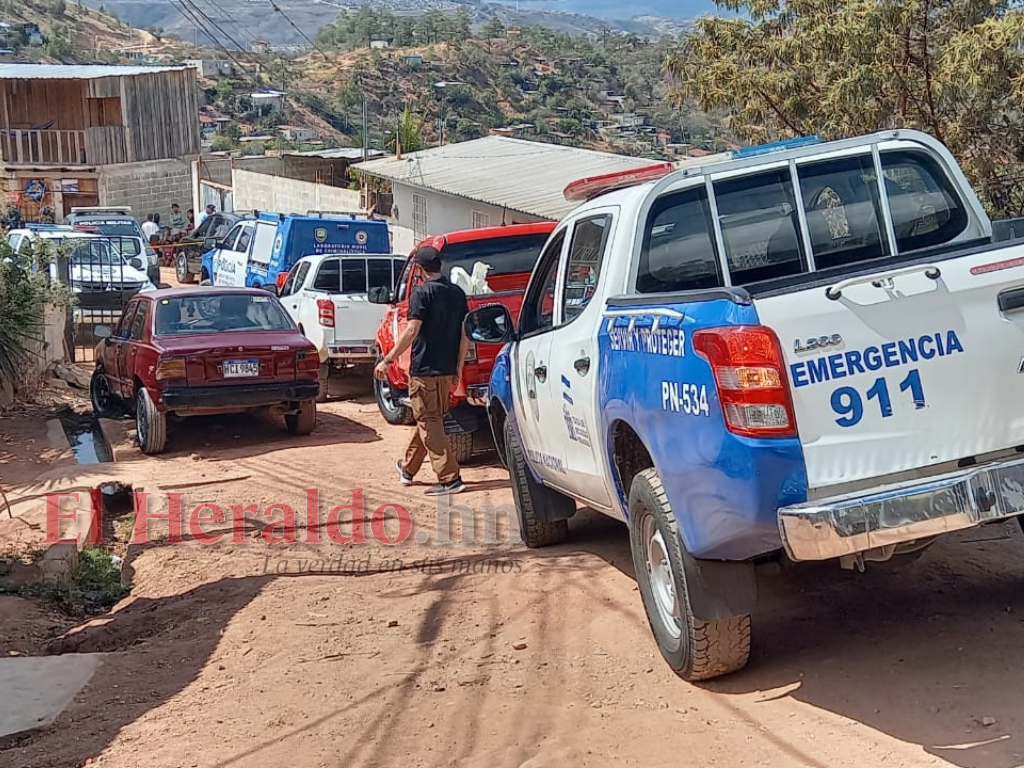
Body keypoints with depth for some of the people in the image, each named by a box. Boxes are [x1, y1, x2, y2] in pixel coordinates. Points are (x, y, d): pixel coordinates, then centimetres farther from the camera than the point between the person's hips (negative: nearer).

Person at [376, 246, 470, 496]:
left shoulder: (422, 292, -12)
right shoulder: (457, 293, 8)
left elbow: (412, 330, -20)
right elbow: (465, 333, 9)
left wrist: (388, 360, -16)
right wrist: (458, 367, 16)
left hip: (424, 370, -7)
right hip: (447, 370, 7)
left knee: (429, 423, -1)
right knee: (429, 419, 19)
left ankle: (450, 479, -7)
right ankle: (408, 469, 35)